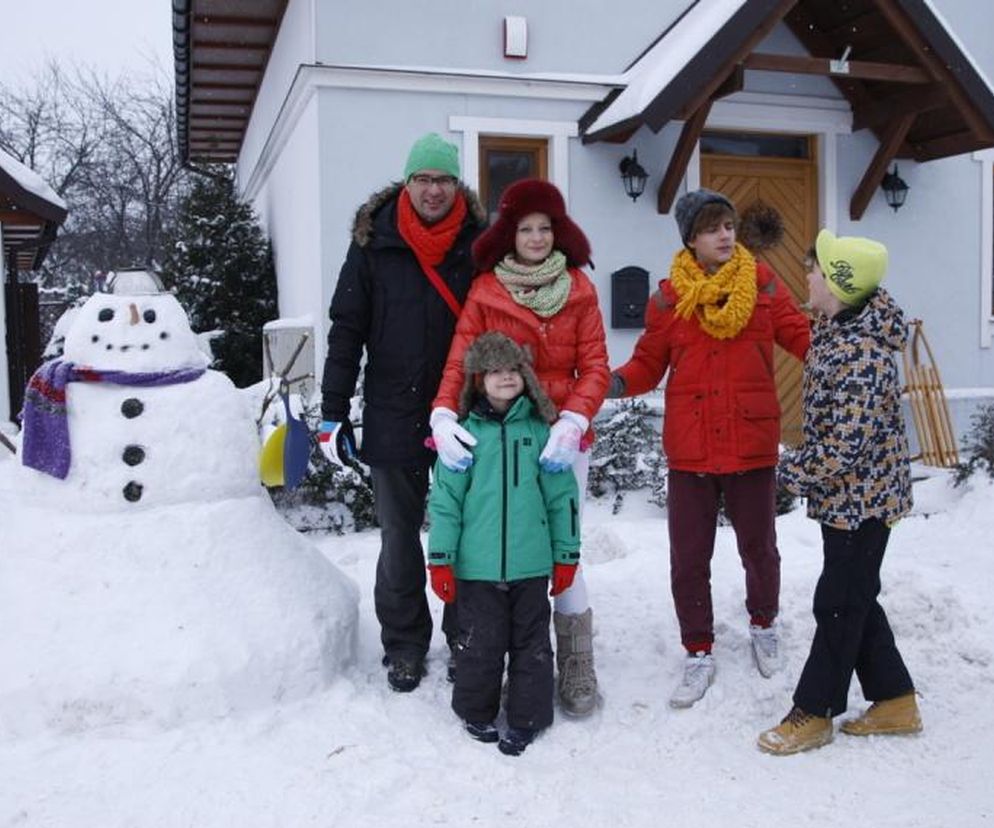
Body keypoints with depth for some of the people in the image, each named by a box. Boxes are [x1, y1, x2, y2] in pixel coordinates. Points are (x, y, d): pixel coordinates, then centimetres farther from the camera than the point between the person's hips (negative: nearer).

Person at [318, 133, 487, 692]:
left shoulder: (479, 242, -1)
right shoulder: (374, 242, -2)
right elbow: (347, 330, 0)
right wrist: (334, 412, -2)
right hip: (394, 416, 0)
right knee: (399, 536, 11)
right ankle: (404, 644, 26)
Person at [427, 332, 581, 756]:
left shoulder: (538, 430, 2)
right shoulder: (464, 433, -1)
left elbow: (562, 495, 6)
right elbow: (445, 498, -1)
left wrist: (566, 555, 6)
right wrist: (441, 558, -3)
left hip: (530, 563, 1)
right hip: (477, 565, -1)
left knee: (530, 641, 10)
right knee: (479, 642, 8)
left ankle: (528, 717, 26)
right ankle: (476, 712, 29)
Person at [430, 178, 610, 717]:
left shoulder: (579, 289, 4)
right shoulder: (485, 289, 3)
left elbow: (594, 367, -1)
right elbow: (460, 361, -3)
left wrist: (572, 422, -18)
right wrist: (444, 416, -21)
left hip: (563, 441, 0)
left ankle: (577, 673, 16)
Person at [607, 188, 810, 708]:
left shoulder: (762, 283, 0)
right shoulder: (668, 297, 0)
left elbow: (801, 337, -1)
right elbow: (649, 365, 3)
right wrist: (617, 382, -16)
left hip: (753, 445, 0)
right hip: (689, 449, 0)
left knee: (758, 548, 16)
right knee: (688, 559, 7)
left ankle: (763, 625, 45)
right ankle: (699, 654, 26)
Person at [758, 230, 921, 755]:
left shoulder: (861, 354, -27)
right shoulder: (838, 326, 3)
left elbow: (846, 446, -28)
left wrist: (793, 474, -16)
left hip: (861, 497, -9)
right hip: (849, 496, 9)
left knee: (840, 603, 4)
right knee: (856, 598, 18)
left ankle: (814, 713, 19)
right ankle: (895, 702, 31)